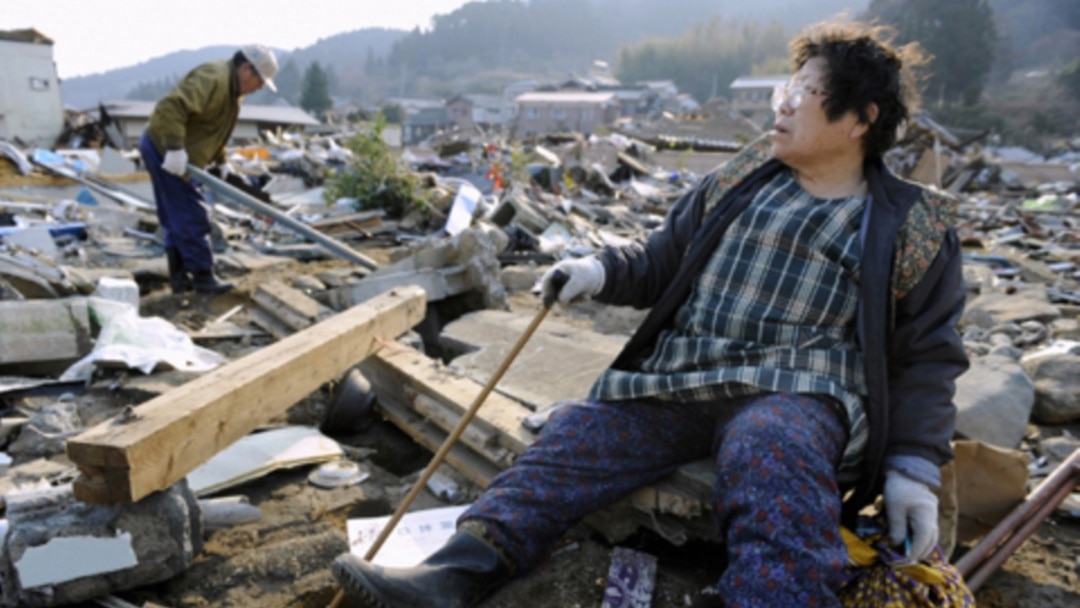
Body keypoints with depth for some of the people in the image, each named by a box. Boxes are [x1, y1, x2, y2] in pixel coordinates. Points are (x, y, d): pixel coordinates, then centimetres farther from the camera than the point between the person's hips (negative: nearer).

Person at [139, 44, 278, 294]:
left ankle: (179, 278, 20)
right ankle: (202, 276, 2)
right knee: (191, 218, -6)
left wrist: (221, 161, 15)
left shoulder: (232, 87, 12)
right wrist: (175, 148, -35)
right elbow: (171, 107, -32)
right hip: (164, 150, -10)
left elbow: (213, 129, 19)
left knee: (176, 219, 13)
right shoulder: (213, 79, -22)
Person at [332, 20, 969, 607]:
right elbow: (663, 259, 21)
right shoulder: (742, 182, 16)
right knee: (573, 434, -15)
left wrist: (915, 469, -5)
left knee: (770, 451, -39)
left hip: (795, 392, -3)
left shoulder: (915, 227, 7)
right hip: (678, 376, 4)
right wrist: (602, 270, 0)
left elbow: (926, 359, 6)